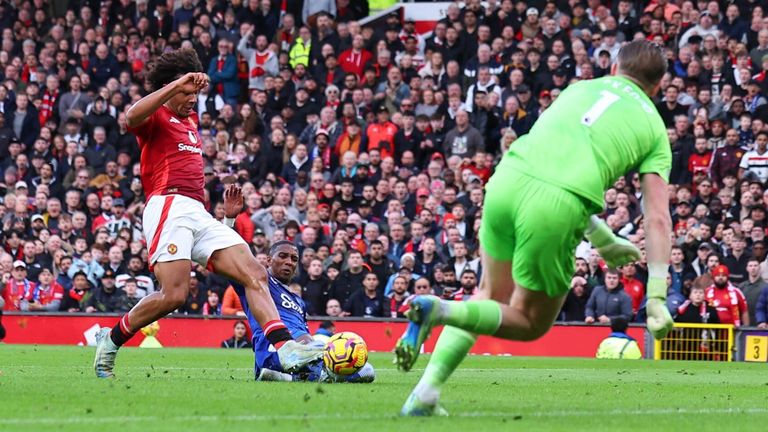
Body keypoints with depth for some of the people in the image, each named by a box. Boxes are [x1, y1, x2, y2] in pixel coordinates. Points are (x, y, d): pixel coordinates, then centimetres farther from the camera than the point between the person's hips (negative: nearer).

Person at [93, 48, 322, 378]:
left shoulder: (190, 119, 28)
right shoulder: (156, 118, 2)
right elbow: (132, 116, -24)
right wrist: (177, 84, -24)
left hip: (199, 214, 9)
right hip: (169, 207, -9)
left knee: (255, 274, -7)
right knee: (174, 295, -21)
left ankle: (284, 347, -19)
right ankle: (111, 339, -1)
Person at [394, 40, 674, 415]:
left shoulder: (580, 88, 28)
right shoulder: (654, 127, 18)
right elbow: (657, 218, 9)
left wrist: (602, 238, 37)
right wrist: (656, 297, 8)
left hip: (508, 178, 4)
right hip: (559, 206, -4)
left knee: (492, 294, 27)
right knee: (531, 323, 17)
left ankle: (426, 390, 11)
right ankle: (440, 311, -8)